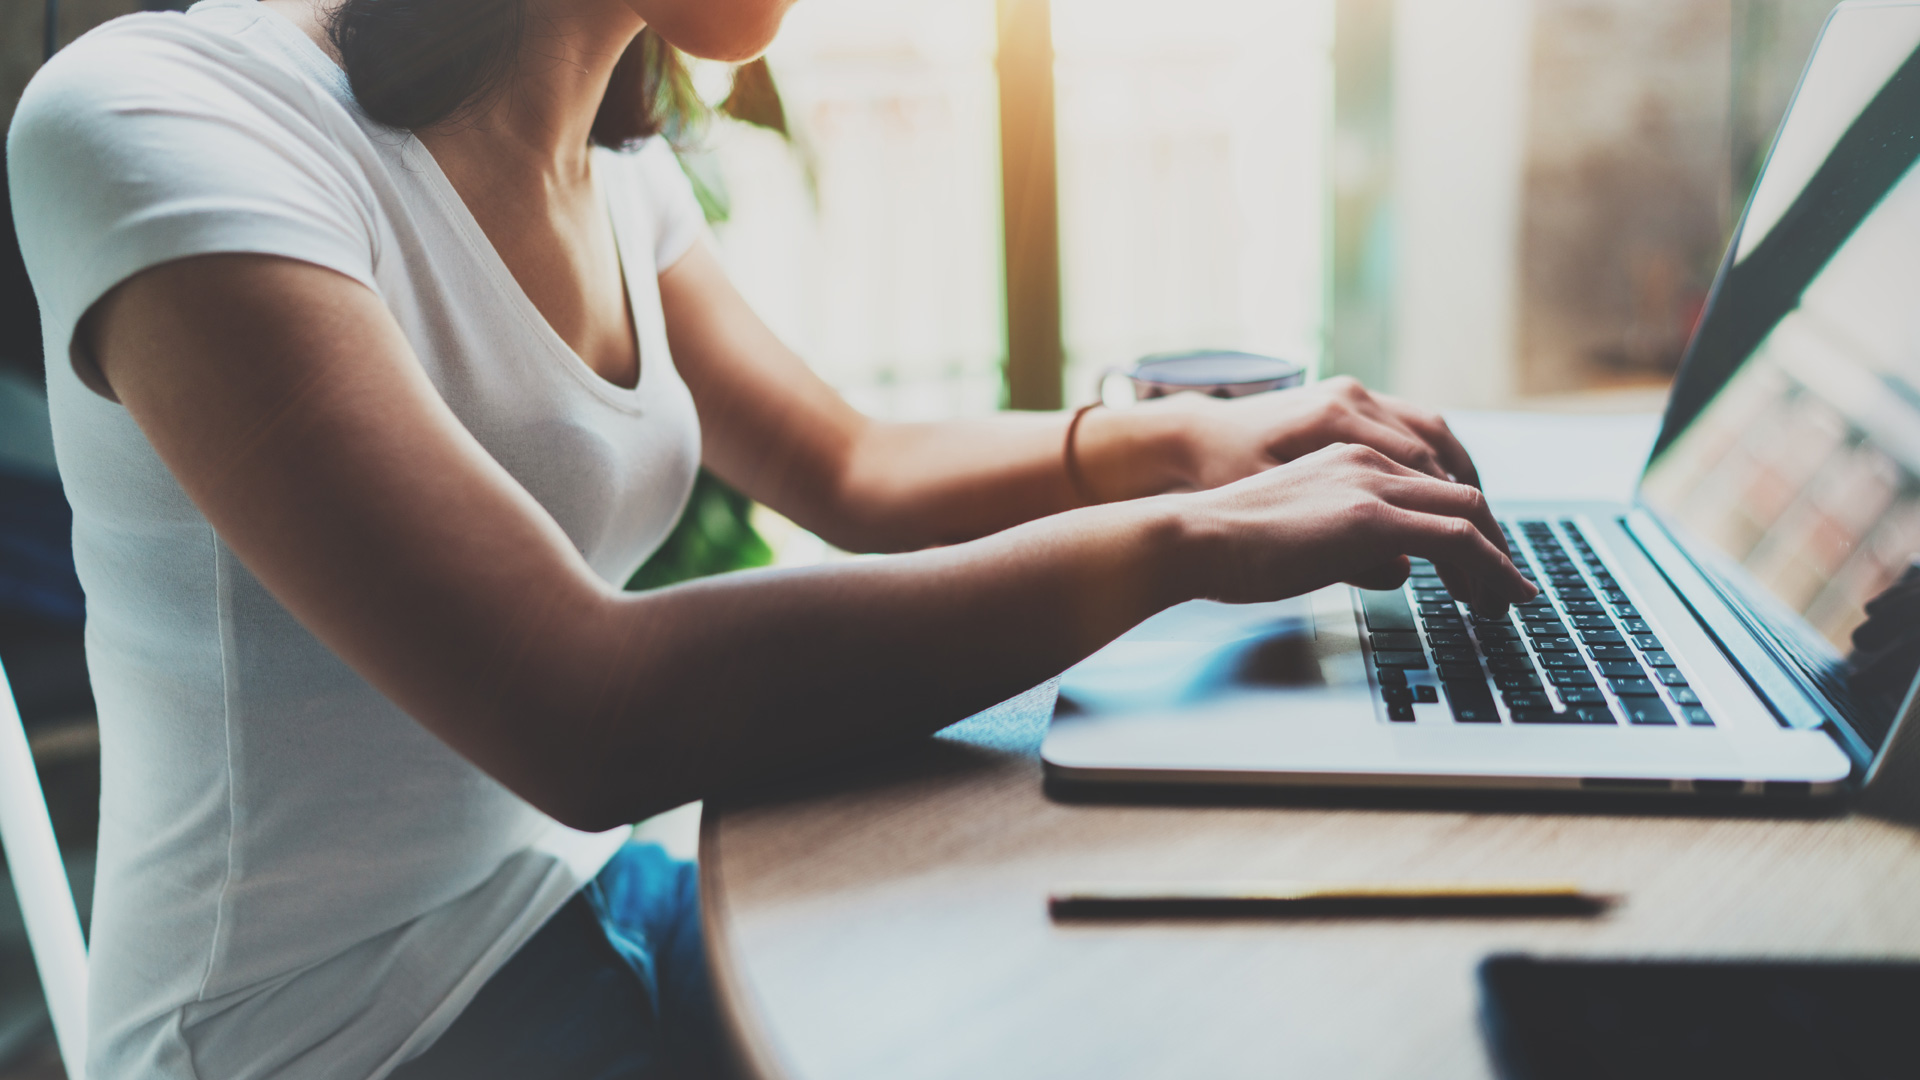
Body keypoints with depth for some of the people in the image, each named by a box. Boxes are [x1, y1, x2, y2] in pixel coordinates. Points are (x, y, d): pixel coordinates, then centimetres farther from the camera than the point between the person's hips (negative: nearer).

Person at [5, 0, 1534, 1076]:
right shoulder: (160, 124, -22)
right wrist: (1184, 540, -26)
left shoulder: (610, 170, 3)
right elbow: (590, 721, -32)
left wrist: (1189, 440, -4)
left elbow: (852, 472, 13)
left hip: (592, 903, 7)